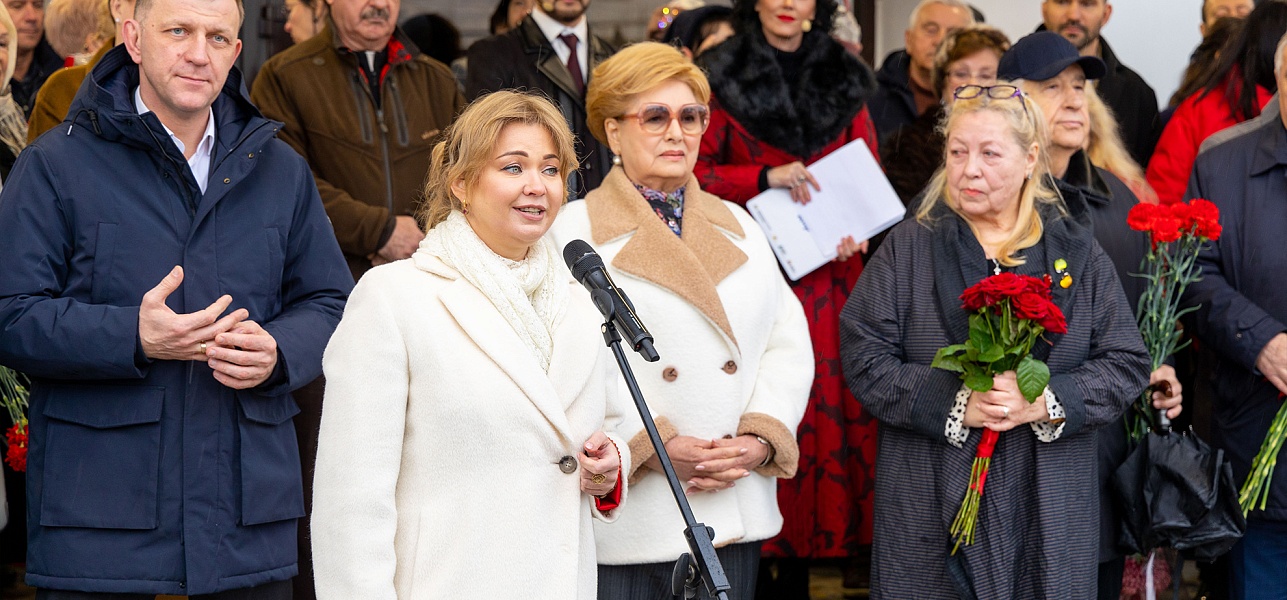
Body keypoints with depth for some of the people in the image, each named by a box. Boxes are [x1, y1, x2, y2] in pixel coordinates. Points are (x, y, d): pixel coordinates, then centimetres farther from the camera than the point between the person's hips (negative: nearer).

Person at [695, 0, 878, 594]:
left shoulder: (844, 81, 11)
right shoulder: (724, 78, 3)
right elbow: (695, 171, 0)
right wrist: (765, 177, -14)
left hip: (828, 269, 3)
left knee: (831, 404, -1)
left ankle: (798, 565, 7)